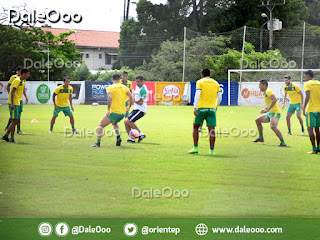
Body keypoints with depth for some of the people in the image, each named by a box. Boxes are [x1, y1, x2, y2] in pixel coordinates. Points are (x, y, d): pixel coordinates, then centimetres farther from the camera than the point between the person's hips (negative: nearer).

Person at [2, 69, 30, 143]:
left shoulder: (21, 81, 16)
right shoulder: (17, 80, -14)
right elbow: (12, 92, -20)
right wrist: (12, 104, -26)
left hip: (17, 103, 9)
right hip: (13, 103, -9)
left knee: (15, 122, 10)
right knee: (14, 121, -7)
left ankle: (6, 135, 16)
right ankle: (12, 138, -2)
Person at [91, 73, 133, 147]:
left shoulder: (110, 88, -5)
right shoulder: (124, 87, 8)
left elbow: (110, 97, -23)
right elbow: (131, 97, 3)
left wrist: (109, 109, -20)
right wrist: (129, 106, 18)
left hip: (114, 112, -5)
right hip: (122, 113, 5)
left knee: (100, 125, 7)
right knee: (114, 123, 35)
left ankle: (98, 143, -3)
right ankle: (118, 137, 13)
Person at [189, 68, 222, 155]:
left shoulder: (200, 82, 4)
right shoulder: (216, 83, 14)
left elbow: (197, 95, -8)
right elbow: (219, 97, 13)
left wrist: (195, 108, -13)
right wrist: (216, 106, 30)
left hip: (201, 108, -2)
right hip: (212, 109, 2)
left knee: (195, 127, 10)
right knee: (212, 130, 0)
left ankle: (195, 147, 3)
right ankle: (212, 150, -4)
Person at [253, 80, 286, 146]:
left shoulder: (268, 91, -12)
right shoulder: (266, 92, 18)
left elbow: (275, 100, -27)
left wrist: (268, 109, -28)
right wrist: (265, 109, 18)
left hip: (275, 113, -11)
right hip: (270, 113, 11)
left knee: (273, 126, -31)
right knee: (257, 120, 19)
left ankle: (282, 142, -27)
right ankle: (261, 138, 28)